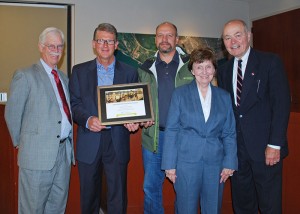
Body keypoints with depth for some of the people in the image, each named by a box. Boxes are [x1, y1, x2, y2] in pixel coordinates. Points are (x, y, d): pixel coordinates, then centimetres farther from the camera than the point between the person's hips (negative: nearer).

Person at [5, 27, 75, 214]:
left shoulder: (64, 78, 16)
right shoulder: (25, 76, -5)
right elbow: (12, 114, -4)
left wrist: (69, 144, 9)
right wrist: (20, 142, 2)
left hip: (64, 151, 6)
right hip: (38, 154, -6)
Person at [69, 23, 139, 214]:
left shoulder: (130, 72, 7)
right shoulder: (80, 71, 7)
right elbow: (74, 104, 2)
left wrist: (133, 122, -12)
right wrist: (87, 120, -16)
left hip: (117, 143, 0)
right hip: (89, 143, 1)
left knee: (118, 198, 5)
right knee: (89, 195, 12)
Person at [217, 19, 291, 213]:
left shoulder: (271, 62, -5)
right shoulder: (224, 71, 11)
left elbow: (282, 103, -11)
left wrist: (275, 144, -17)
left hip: (264, 148, -4)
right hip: (236, 148, 5)